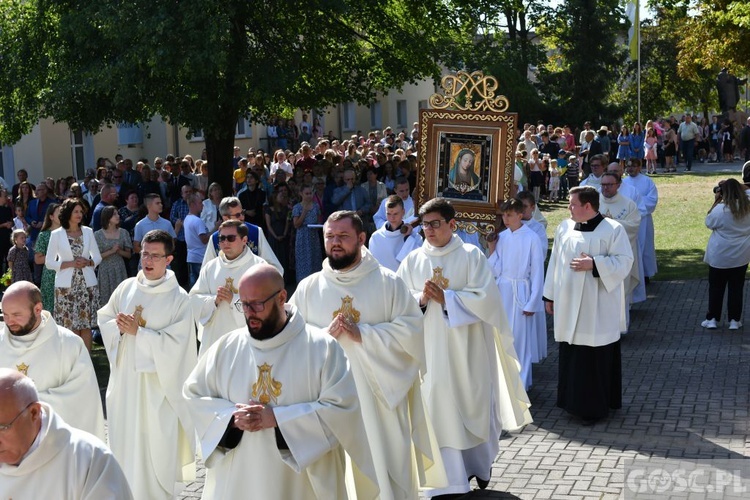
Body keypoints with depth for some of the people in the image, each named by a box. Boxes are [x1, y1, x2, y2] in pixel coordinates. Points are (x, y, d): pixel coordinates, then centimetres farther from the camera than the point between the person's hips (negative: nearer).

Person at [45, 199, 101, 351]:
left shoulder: (88, 231, 7)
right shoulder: (57, 234, -1)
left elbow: (98, 256, 12)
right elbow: (49, 262, 0)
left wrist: (88, 262, -9)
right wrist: (70, 264, -14)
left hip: (87, 284, 2)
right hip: (67, 285, -2)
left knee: (86, 325, 2)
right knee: (71, 326, -1)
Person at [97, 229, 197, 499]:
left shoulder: (178, 298, -11)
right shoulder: (126, 287, 3)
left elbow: (175, 344, -16)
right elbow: (104, 318, 11)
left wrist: (138, 331, -18)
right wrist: (118, 326, -10)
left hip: (157, 382, -5)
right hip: (125, 376, 5)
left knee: (155, 445, 1)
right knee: (124, 438, 15)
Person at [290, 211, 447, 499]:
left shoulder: (388, 283, 0)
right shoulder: (308, 288, 6)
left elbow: (412, 330, -8)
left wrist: (362, 334, -16)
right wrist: (325, 335, -15)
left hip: (376, 394, -1)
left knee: (381, 468, 3)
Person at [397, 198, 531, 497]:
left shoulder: (471, 256, -4)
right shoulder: (412, 261, 5)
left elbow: (486, 298, -12)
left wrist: (446, 298, -17)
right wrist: (420, 299, -15)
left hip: (466, 348, -2)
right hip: (430, 350, 2)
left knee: (473, 407, 10)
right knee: (439, 411, 2)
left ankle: (479, 466, 34)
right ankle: (449, 482, 10)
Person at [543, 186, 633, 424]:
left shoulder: (612, 230, -7)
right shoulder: (564, 228, 8)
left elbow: (624, 261, -10)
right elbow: (555, 262, 13)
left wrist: (593, 264, -20)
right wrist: (550, 295, 14)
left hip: (598, 308, -5)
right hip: (568, 305, 5)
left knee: (596, 357, -1)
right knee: (571, 355, 10)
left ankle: (594, 407, 9)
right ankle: (574, 402, 22)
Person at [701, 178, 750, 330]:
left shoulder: (720, 209, -19)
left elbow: (709, 223, -4)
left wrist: (716, 201, -4)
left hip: (720, 257, -3)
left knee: (716, 288, 10)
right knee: (736, 288, 11)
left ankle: (712, 319, 14)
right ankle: (735, 320, 14)